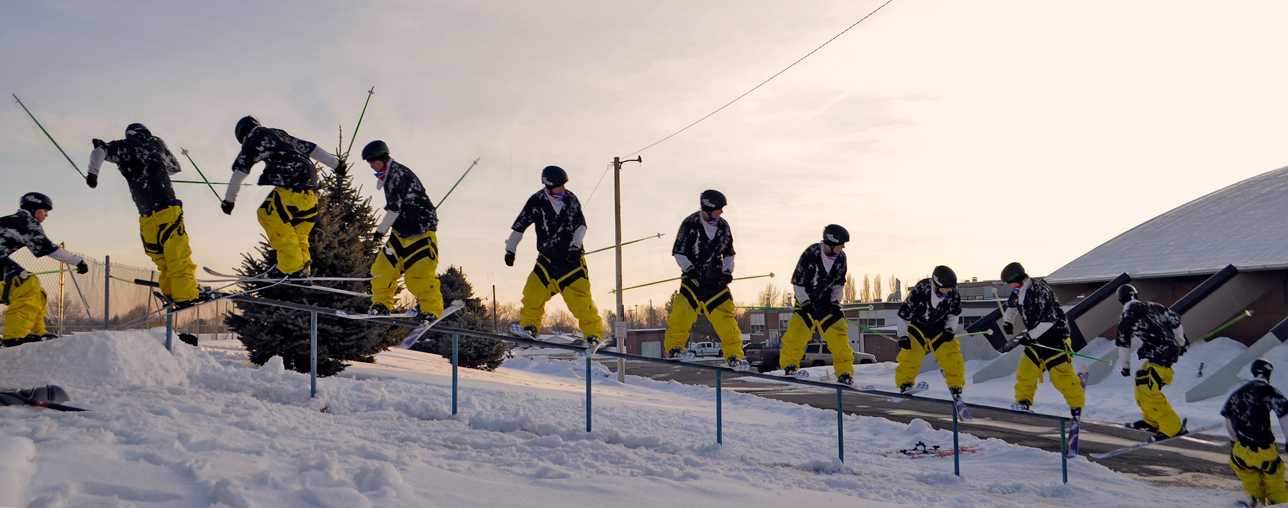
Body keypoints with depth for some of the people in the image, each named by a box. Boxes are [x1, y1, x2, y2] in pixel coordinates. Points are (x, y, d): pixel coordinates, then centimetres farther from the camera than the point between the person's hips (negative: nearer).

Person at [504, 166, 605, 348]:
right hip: (547, 258, 1)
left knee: (580, 298, -8)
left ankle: (593, 333, 1)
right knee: (533, 291, -14)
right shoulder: (536, 202, -4)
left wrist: (575, 244, -18)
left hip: (572, 258, -1)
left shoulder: (571, 199, -2)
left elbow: (581, 225, -1)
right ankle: (529, 326, 3)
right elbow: (519, 226, 5)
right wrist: (510, 250, 7)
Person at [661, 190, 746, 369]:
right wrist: (689, 269, -16)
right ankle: (674, 347, 0)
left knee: (725, 315, -2)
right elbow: (678, 251, -5)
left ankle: (734, 354, 6)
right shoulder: (690, 224, -9)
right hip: (693, 278, -3)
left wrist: (728, 271, 3)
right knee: (683, 310, -17)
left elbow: (729, 252, 17)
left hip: (716, 280, 3)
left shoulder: (723, 226, 5)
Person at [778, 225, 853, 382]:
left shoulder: (840, 258, -5)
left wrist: (835, 301, -5)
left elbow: (839, 283, 8)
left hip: (827, 304, 4)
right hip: (806, 302, -4)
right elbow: (797, 281, -14)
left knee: (839, 336, -6)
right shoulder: (811, 254, -21)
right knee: (797, 331, -16)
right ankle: (789, 364, 5)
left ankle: (845, 372, 3)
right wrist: (805, 303, -17)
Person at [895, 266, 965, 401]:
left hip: (939, 328, 3)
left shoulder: (953, 294, -18)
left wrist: (950, 328, -11)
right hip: (917, 325, -3)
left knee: (951, 354, -10)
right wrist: (903, 335, -18)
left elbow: (954, 313, 4)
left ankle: (956, 386, 5)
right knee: (910, 354, -19)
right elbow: (904, 313, -19)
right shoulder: (919, 291, -31)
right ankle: (905, 383, 1)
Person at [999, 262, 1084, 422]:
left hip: (1056, 336, -7)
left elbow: (1048, 321, -31)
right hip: (1036, 339, 7)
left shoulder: (1041, 291, -25)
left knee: (1062, 375, -5)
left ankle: (1077, 405, 11)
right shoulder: (1017, 292, 0)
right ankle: (1024, 402, 7)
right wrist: (1007, 321, 8)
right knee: (1026, 369, -4)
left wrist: (1027, 337, -35)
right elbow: (1011, 305, 24)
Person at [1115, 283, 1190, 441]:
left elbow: (1123, 345, 1)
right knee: (1142, 380, 20)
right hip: (1173, 349, 8)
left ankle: (1173, 428, -4)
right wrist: (1180, 343, 26)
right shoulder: (1151, 306, 8)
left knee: (1148, 391, -7)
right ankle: (1151, 421, 30)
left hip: (1160, 356, -8)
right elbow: (1175, 320, 12)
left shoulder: (1125, 318, -7)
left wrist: (1125, 367, 15)